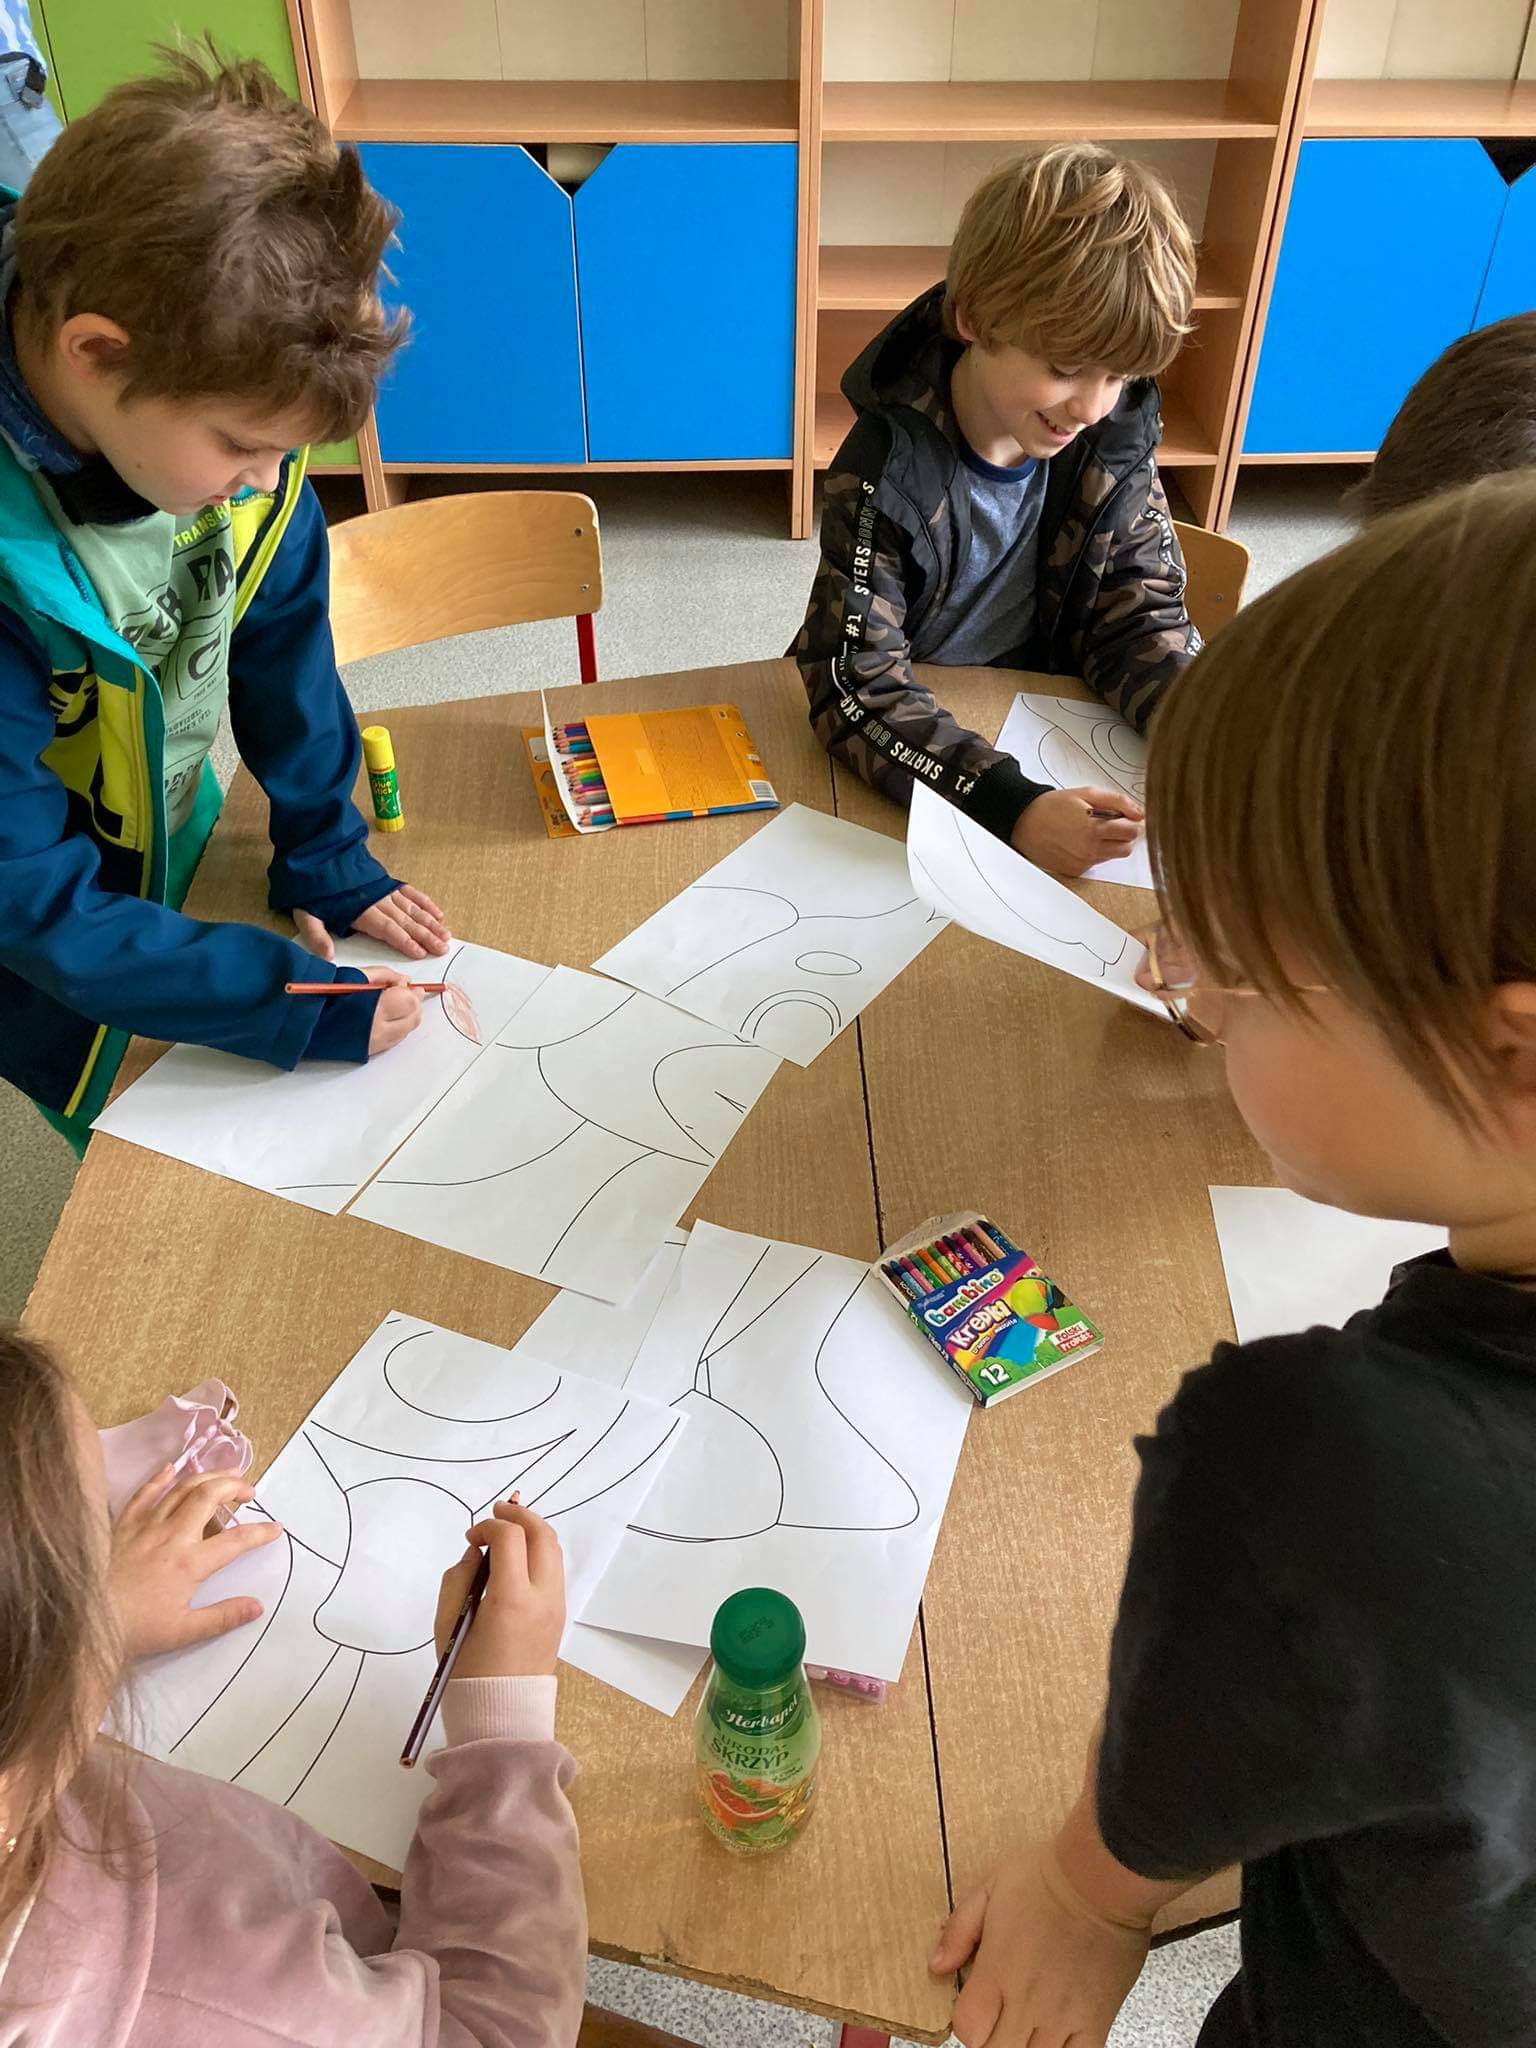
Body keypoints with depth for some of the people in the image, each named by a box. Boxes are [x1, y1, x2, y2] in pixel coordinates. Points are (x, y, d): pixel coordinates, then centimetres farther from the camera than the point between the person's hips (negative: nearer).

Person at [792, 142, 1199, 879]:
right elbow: (857, 686, -29)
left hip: (1037, 735, 2)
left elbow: (1140, 617, -2)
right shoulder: (888, 468, -22)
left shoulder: (1113, 441, -8)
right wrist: (1012, 807, -43)